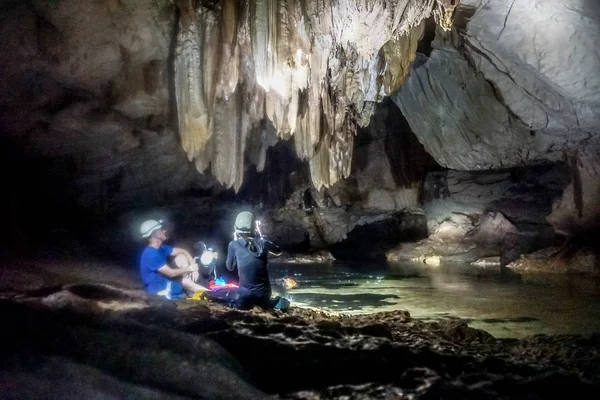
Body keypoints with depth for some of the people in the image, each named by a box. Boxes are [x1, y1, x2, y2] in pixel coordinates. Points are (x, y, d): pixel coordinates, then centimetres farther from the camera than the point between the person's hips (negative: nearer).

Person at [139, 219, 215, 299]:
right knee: (186, 282, -27)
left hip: (164, 280, 10)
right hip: (158, 289, -10)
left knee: (181, 257, 2)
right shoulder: (151, 254, -24)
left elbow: (183, 251, 12)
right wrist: (190, 268, -11)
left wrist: (193, 266, -6)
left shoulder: (161, 248, 5)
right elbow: (171, 273, -24)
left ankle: (193, 290, -10)